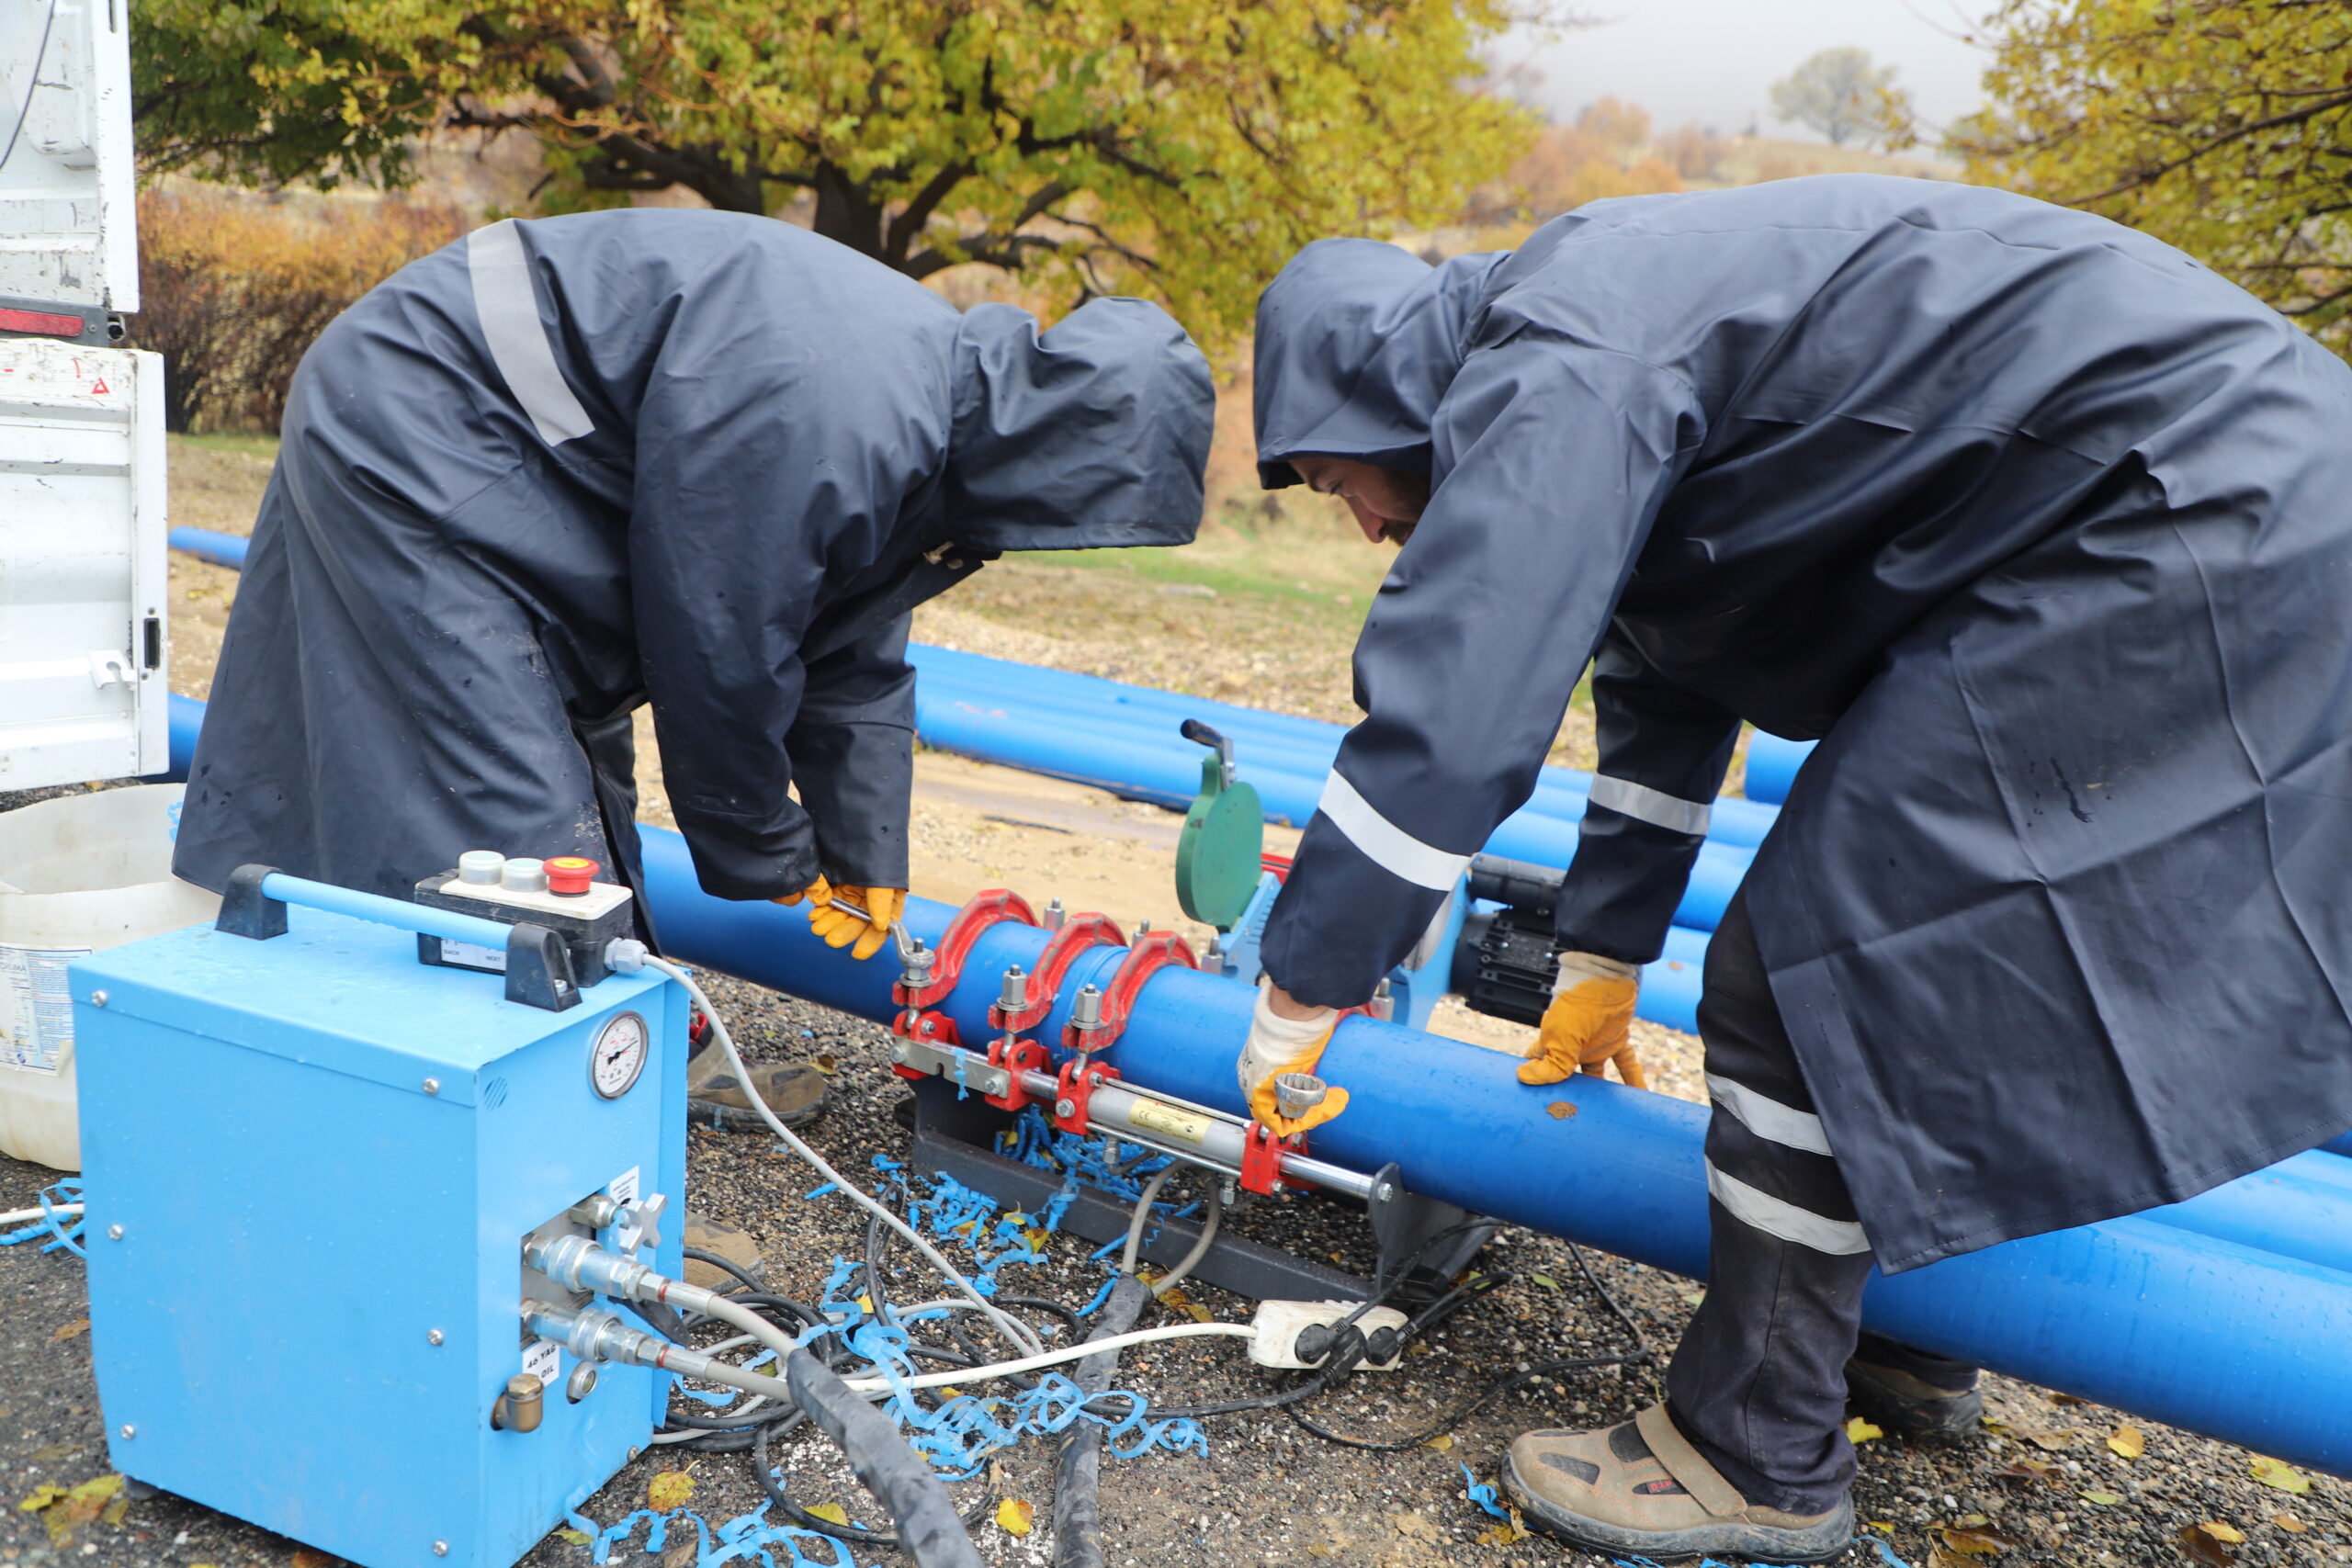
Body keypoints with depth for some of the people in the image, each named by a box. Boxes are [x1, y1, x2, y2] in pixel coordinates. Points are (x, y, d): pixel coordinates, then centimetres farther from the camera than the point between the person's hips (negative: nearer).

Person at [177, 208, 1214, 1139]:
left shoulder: (936, 378, -1)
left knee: (581, 752, 16)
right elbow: (717, 652, -23)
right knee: (519, 802, -11)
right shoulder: (810, 419, -33)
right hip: (411, 428, -10)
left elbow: (856, 654, 7)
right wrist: (770, 859, -6)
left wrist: (865, 855, 12)